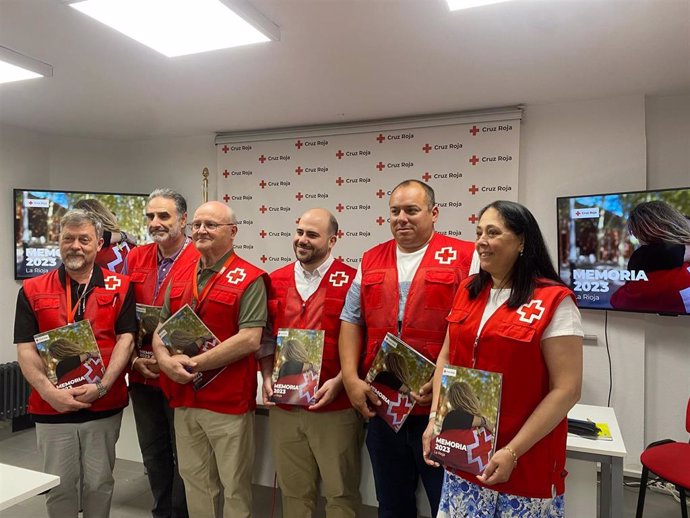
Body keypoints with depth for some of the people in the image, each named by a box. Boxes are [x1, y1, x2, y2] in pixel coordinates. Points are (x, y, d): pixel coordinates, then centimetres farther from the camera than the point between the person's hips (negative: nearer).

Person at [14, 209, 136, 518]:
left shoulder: (119, 287, 1)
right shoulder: (32, 291, 3)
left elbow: (125, 339, -5)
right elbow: (25, 350, -2)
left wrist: (101, 386, -17)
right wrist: (50, 392, -15)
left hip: (105, 406, -1)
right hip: (51, 407, 1)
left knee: (99, 483, 13)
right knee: (59, 485, 14)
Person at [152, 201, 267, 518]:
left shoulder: (249, 279, -11)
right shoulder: (179, 278, 11)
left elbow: (250, 338, -19)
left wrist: (195, 363, -17)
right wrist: (166, 360, -8)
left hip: (228, 401, -6)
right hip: (183, 399, 6)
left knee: (234, 486, 9)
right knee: (194, 481, 19)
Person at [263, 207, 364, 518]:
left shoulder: (351, 280, -7)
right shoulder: (276, 281, 7)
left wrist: (339, 382, -14)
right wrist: (267, 376, 1)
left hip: (335, 408, -4)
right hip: (284, 407, 4)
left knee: (340, 492, 10)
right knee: (293, 490, 18)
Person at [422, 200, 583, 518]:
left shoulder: (554, 302, -12)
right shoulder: (467, 291, 5)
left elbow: (567, 390, -14)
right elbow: (447, 357, 11)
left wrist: (513, 451, -16)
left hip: (526, 462, -5)